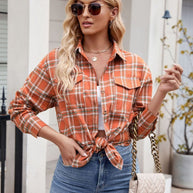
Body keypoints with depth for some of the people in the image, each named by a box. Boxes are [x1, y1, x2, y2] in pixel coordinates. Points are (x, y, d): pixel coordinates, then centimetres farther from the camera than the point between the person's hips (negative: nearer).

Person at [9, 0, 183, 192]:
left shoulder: (135, 65, 2)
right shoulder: (56, 61, -2)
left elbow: (140, 129, 6)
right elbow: (19, 108, 3)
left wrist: (161, 91, -7)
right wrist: (59, 139, -7)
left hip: (121, 171, 1)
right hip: (73, 172, -1)